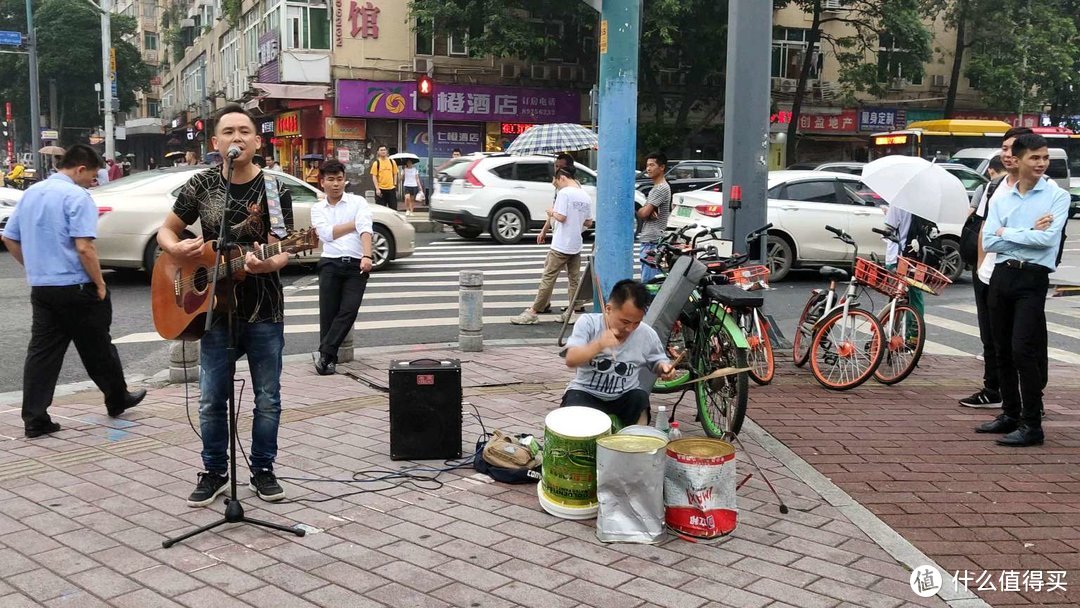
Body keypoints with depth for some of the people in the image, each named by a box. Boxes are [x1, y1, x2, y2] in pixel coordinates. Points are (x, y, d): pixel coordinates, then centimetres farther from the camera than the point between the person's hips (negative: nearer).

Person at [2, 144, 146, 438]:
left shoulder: (31, 193, 11)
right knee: (97, 348, 10)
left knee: (41, 353, 6)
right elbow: (84, 248, -21)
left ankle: (34, 419, 5)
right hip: (76, 288, -6)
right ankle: (117, 400, 26)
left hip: (40, 288, 7)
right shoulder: (77, 196, -14)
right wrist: (100, 284, -12)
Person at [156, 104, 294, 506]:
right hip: (215, 308, 1)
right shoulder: (201, 185, 1)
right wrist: (177, 248, -13)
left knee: (268, 398, 7)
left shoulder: (273, 190, -4)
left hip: (264, 310, -1)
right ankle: (214, 473, 22)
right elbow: (166, 231, 10)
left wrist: (269, 263, -32)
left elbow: (281, 250, -9)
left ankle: (263, 471, 22)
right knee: (212, 400, 6)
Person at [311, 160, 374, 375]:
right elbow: (327, 233, -2)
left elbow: (365, 230, -9)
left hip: (357, 264, -1)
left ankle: (325, 355, -9)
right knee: (328, 313, -4)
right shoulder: (317, 209, 15)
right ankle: (329, 359, 4)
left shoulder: (358, 202, 7)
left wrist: (367, 256, -25)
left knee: (349, 310, -13)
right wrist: (355, 223, -2)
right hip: (330, 263, 2)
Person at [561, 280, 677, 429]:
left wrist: (664, 367, -14)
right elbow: (571, 360, -25)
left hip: (626, 395, 3)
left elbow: (658, 361, 12)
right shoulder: (588, 323, -14)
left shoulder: (647, 334, -8)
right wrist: (599, 345, -42)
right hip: (586, 392, -2)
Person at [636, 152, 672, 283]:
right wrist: (648, 212, -8)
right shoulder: (655, 188, 20)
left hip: (652, 242, -11)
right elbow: (645, 212, 14)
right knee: (647, 278, 15)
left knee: (648, 281, -12)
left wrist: (639, 211, 3)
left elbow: (643, 213, -20)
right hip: (647, 240, 11)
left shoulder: (662, 188, -14)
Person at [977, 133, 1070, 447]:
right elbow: (989, 242, 1)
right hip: (1001, 276, 5)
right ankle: (1010, 414, 23)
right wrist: (1029, 235, -8)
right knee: (1003, 350, 11)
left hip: (1033, 279, -5)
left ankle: (1032, 425, -5)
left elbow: (1048, 238, -14)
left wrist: (1007, 233, -3)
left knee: (1024, 350, -11)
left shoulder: (1057, 196, 0)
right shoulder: (1001, 200, 11)